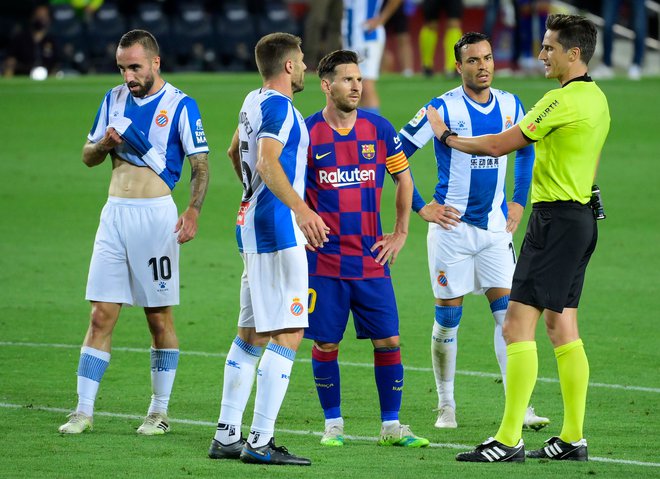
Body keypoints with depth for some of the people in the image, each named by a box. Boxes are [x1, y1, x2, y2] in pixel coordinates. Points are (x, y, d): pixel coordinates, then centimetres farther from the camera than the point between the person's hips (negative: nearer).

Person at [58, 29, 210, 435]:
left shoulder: (180, 105, -4)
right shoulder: (114, 100, 11)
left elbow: (201, 164, -7)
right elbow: (88, 156, 19)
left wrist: (193, 211, -22)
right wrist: (106, 143, -5)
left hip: (156, 214, -4)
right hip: (115, 213, 4)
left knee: (160, 317, 1)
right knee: (101, 316, 0)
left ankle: (159, 412, 11)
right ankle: (84, 411, 0)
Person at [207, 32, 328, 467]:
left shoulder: (254, 102, 16)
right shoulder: (278, 106, -13)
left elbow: (235, 152, 32)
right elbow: (268, 163, -27)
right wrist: (301, 209, -39)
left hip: (252, 221, 10)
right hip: (277, 228, -10)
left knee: (252, 334, 13)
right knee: (287, 334, -11)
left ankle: (226, 435, 14)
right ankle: (260, 442, -14)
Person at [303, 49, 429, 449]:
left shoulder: (379, 129, 2)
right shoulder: (306, 133, -5)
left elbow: (404, 179, 14)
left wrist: (401, 233, 9)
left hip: (372, 259, 2)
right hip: (324, 261, -2)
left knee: (388, 340, -1)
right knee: (326, 343, 1)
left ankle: (392, 426, 9)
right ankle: (333, 424, 15)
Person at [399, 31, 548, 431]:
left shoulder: (510, 106, 4)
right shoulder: (443, 108, -10)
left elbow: (526, 150, 24)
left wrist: (519, 203, 15)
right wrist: (421, 208, -7)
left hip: (496, 226, 3)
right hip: (452, 225, -3)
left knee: (509, 314, -6)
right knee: (448, 317, 2)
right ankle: (446, 406, 15)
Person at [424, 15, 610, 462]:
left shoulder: (564, 100, -17)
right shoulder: (595, 98, 14)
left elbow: (498, 145, -14)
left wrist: (446, 136, 0)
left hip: (556, 220, -10)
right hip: (580, 215, 10)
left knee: (518, 324, -10)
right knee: (562, 326, 12)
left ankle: (509, 439, -13)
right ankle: (573, 437, 13)